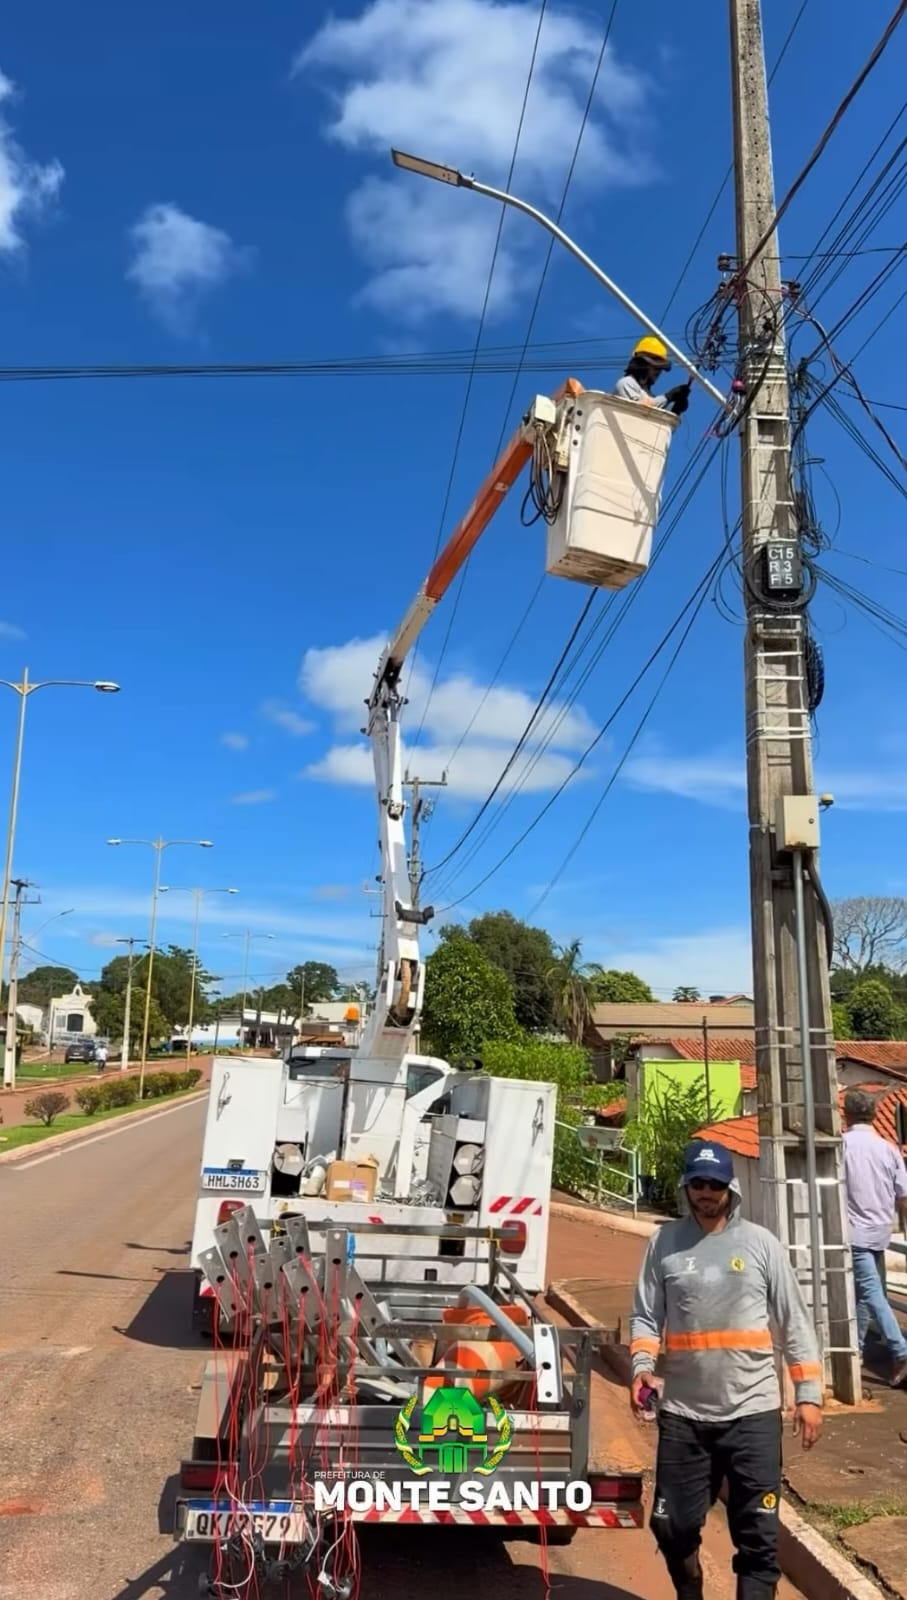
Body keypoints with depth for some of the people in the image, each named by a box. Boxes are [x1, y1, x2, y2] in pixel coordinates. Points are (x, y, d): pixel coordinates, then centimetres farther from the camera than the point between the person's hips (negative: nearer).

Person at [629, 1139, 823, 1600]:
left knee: (757, 1534, 2)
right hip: (683, 1413, 2)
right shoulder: (664, 1243, 1)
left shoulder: (760, 1243, -1)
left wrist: (809, 1393, -1)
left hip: (752, 1412, -2)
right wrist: (641, 1366, -14)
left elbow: (793, 1323, 3)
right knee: (673, 1525, 13)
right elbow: (646, 1315, 3)